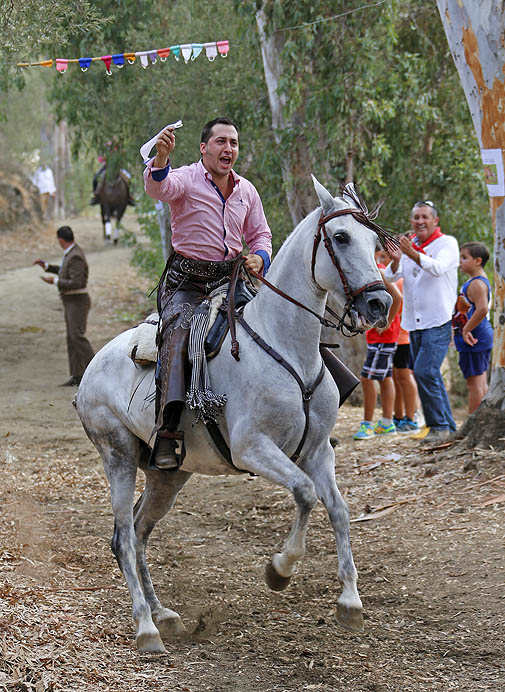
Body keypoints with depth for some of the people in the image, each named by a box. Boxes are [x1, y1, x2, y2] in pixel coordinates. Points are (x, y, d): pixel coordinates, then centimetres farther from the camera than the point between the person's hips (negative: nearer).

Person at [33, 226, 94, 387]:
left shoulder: (75, 257, -21)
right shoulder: (71, 253, 11)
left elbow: (75, 283, -27)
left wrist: (55, 281, -17)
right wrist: (47, 266, 23)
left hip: (78, 302, -10)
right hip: (71, 302, 10)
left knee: (77, 336, -16)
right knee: (71, 339, 7)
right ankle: (77, 377, 6)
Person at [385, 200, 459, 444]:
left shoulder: (447, 243, -4)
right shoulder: (408, 244, 12)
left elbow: (438, 268, -24)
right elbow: (392, 276, 1)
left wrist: (413, 254, -40)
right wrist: (395, 261, -21)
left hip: (438, 321, -7)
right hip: (413, 322, 7)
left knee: (424, 371, -19)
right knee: (429, 376, 9)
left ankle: (439, 426, -11)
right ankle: (448, 427, 17)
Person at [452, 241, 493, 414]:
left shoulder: (477, 284, -18)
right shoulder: (473, 281, 15)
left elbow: (482, 309, -32)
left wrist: (466, 329, -25)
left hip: (473, 341, -11)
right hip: (481, 339, 11)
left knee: (474, 382, -5)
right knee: (480, 383, 14)